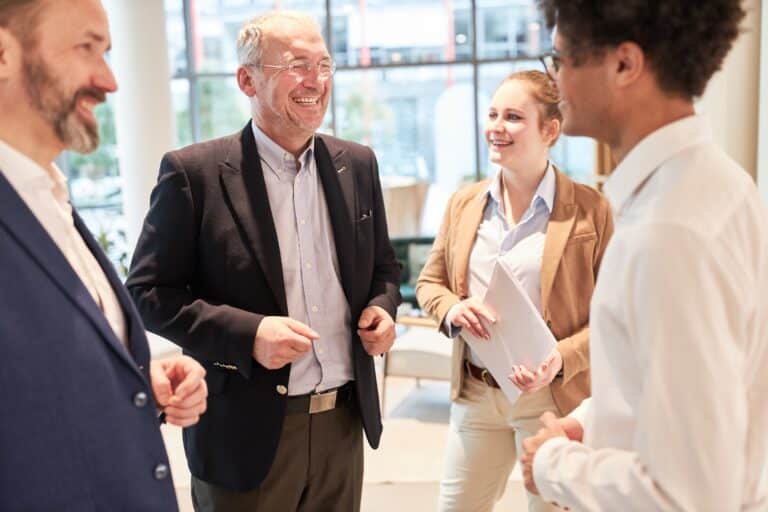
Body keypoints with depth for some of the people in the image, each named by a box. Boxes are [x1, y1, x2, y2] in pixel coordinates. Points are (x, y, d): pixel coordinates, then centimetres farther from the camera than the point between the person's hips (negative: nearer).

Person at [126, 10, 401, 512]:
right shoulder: (194, 172, -10)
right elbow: (148, 291, -9)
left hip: (344, 420, 5)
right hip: (246, 431, -4)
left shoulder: (358, 164, 5)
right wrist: (247, 333, -21)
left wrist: (382, 309, -5)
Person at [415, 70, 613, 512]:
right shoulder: (464, 203, 4)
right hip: (474, 394, 4)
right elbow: (429, 282, 11)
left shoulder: (591, 210, -10)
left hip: (553, 397, -4)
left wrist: (563, 359, -22)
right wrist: (451, 308, -11)